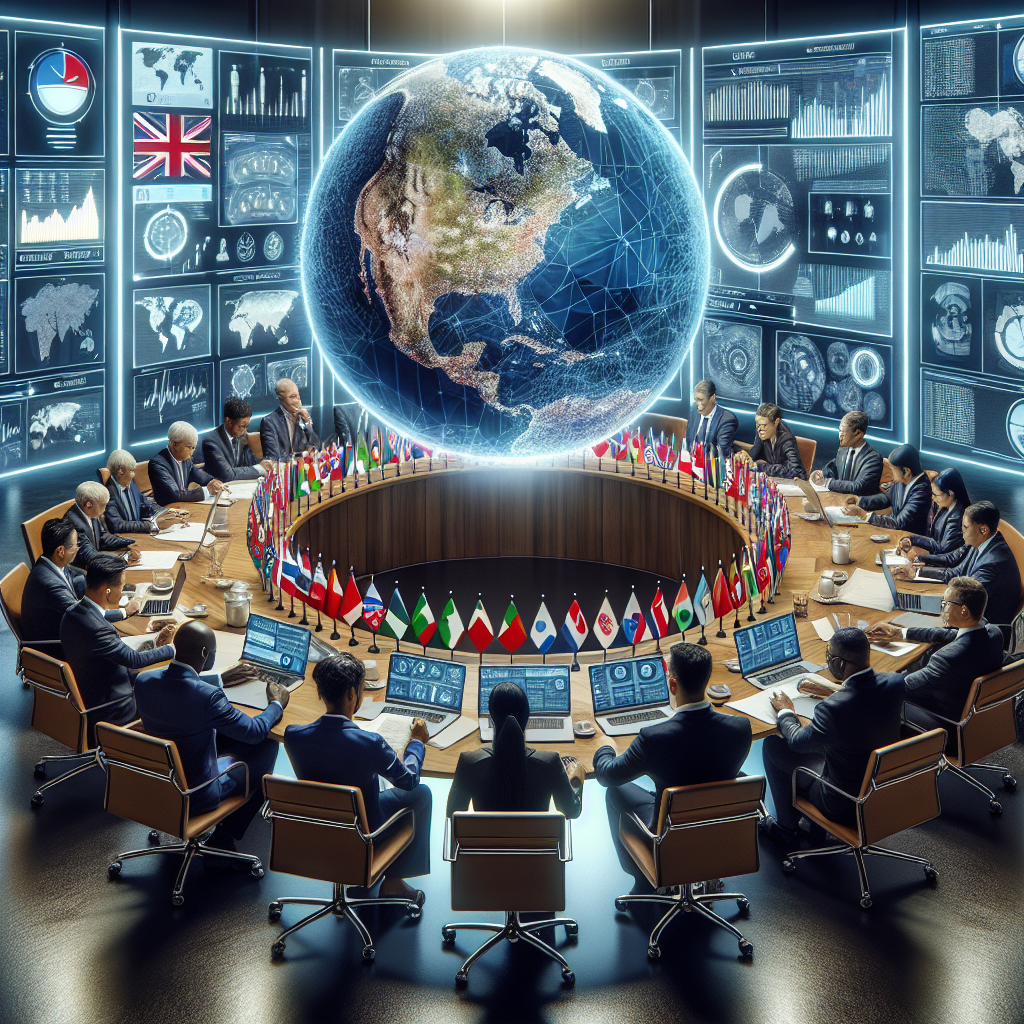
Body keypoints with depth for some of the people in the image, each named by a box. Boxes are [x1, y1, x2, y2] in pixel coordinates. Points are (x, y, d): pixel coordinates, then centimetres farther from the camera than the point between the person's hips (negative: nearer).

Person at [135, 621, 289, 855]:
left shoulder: (143, 680, -12)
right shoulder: (208, 696, -32)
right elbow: (255, 731, -15)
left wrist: (221, 679, 25)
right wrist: (277, 704, 5)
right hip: (195, 796, -6)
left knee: (225, 735, 25)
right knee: (266, 747, 12)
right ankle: (223, 838, 23)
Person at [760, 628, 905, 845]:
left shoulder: (833, 708, -34)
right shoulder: (895, 682, -16)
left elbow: (797, 741, -13)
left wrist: (785, 712, 7)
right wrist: (833, 691, 20)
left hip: (846, 807, -7)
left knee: (772, 746, 10)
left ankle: (786, 826, 30)